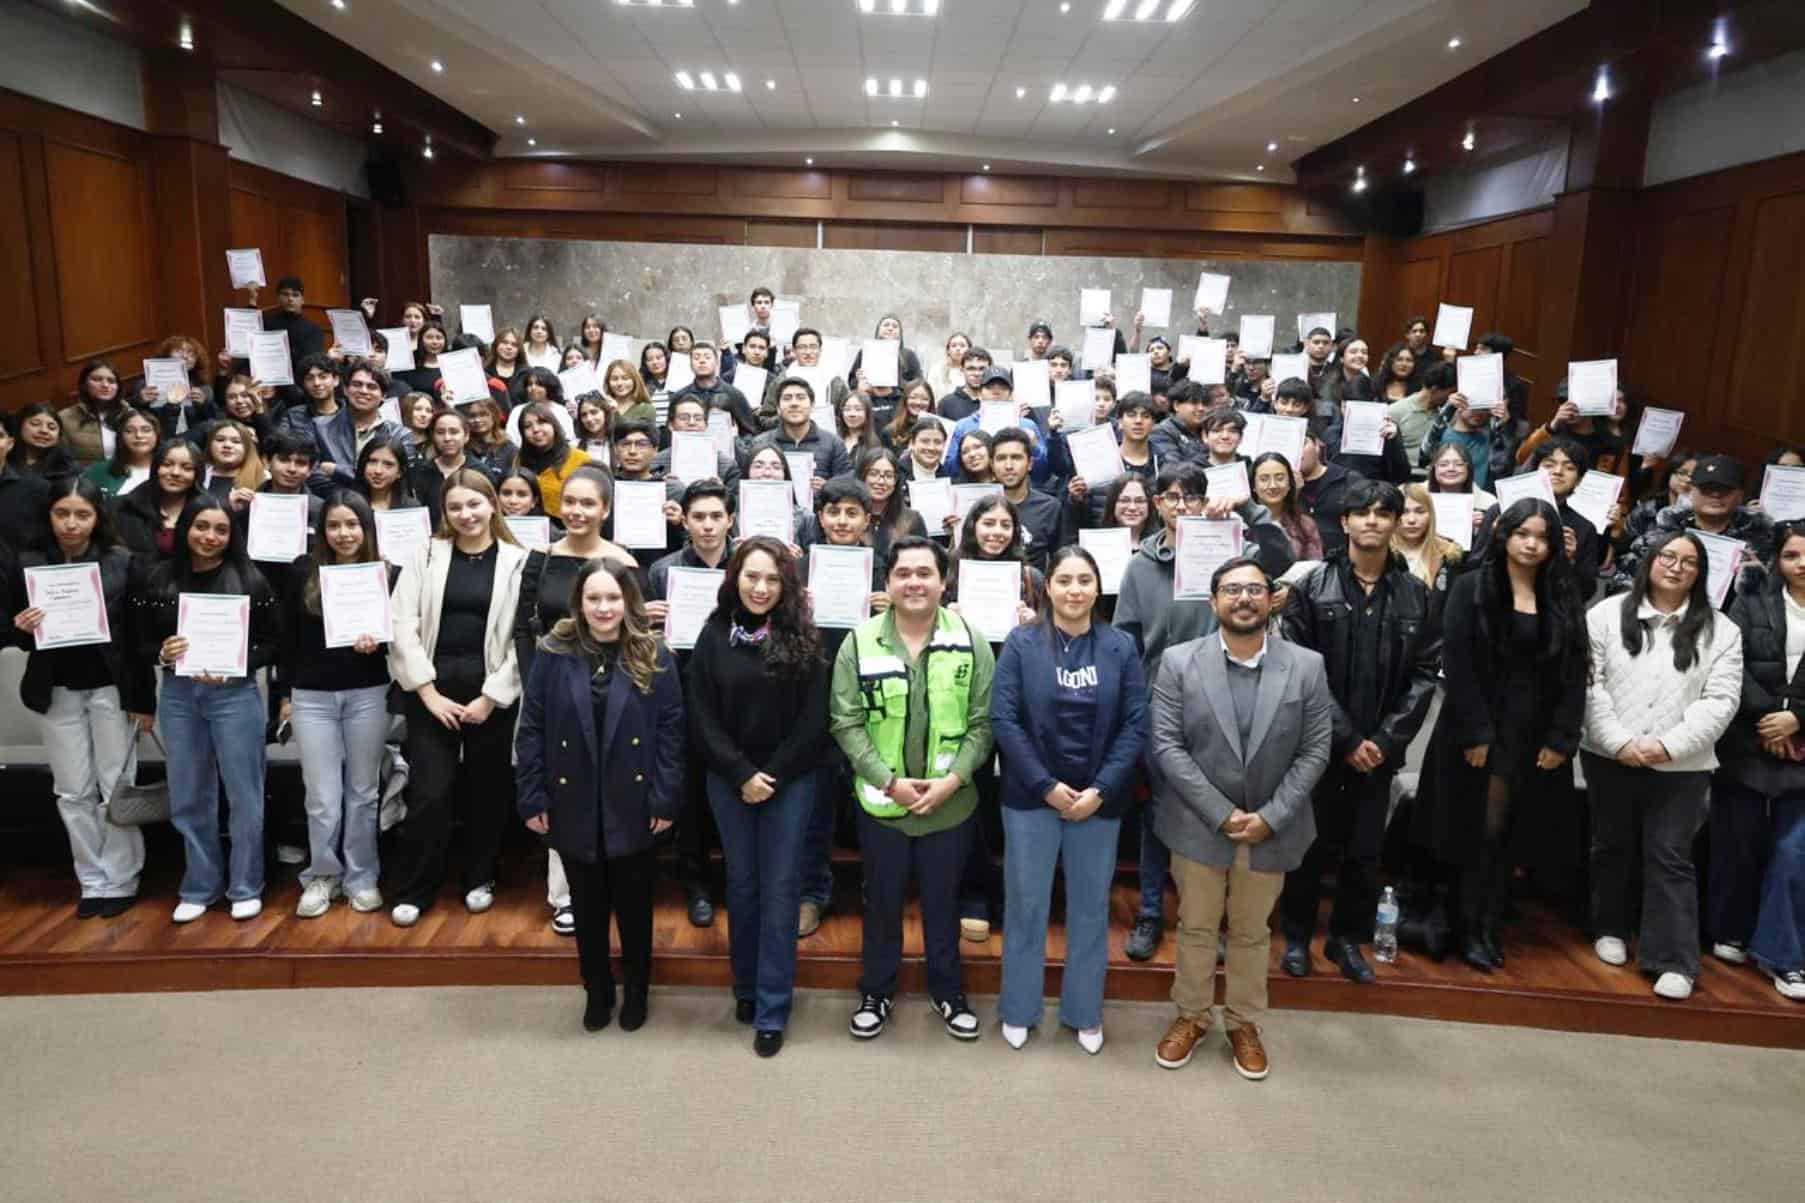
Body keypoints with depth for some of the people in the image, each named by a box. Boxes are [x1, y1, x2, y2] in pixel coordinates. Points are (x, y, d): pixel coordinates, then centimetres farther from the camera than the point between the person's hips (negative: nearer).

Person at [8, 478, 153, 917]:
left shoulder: (122, 562, -7)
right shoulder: (28, 564, 0)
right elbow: (18, 638, 7)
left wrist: (144, 700, -8)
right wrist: (20, 628, -18)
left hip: (112, 690, -3)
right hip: (57, 693, 3)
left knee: (116, 789, 4)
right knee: (72, 793, 9)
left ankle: (120, 882, 16)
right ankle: (93, 882, 19)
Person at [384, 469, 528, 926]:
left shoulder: (517, 560, -1)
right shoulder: (427, 555, 3)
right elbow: (403, 627, -2)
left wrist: (491, 696, -9)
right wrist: (429, 692, -8)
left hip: (492, 693, 0)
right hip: (432, 690, 0)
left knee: (488, 790, 10)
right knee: (429, 793, -1)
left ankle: (480, 879, 29)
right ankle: (411, 890, 16)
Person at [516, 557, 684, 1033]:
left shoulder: (653, 656, -6)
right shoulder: (553, 653, -4)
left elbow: (671, 729, -5)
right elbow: (531, 728, -2)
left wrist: (666, 798, -9)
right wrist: (532, 798, -5)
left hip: (632, 805, -1)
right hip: (574, 805, 1)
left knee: (634, 903, 14)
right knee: (588, 905, 16)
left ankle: (636, 990, 34)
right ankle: (596, 990, 35)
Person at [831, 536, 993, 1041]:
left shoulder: (971, 644, -6)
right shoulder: (859, 644, -7)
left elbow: (983, 722, -4)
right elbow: (846, 724, -7)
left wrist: (952, 779, -15)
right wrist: (889, 781, -15)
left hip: (951, 804, 1)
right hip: (881, 802, 0)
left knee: (943, 901, 17)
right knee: (882, 902, 16)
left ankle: (948, 990, 38)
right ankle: (876, 990, 36)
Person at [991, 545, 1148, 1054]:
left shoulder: (1120, 647, -1)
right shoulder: (1021, 644, -5)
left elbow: (1136, 725, -3)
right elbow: (1003, 719, -9)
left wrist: (1100, 790, -11)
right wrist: (1047, 786, -13)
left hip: (1099, 798, 1)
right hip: (1031, 796, -1)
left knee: (1091, 906, 12)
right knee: (1025, 904, 9)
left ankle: (1085, 1012, 31)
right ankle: (1018, 1009, 27)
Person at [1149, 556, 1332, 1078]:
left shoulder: (1307, 666, -5)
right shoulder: (1179, 661, -8)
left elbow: (1315, 750, -4)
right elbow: (1166, 745, -11)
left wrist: (1270, 816, -13)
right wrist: (1221, 813, -16)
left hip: (1272, 828, 1)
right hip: (1198, 824, -1)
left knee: (1252, 933, 16)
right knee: (1195, 928, 14)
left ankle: (1244, 1023, 35)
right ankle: (1190, 1016, 34)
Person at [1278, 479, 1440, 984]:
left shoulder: (1417, 595, 4)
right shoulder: (1312, 588, -3)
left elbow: (1425, 674, 2)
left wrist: (1386, 739, -8)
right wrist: (1346, 738, -11)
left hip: (1380, 748, 2)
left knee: (1365, 852, 10)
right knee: (1311, 846, 8)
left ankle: (1347, 938, 28)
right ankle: (1297, 936, 25)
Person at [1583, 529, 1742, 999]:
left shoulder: (1720, 630, 3)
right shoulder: (1607, 615, 0)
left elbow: (1720, 701, -4)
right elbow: (1589, 683, -5)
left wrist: (1669, 746, -15)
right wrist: (1619, 742, -13)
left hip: (1681, 766, 0)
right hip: (1610, 758, 1)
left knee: (1670, 858, 1)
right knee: (1612, 847, 14)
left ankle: (1675, 961, 6)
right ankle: (1612, 929, 31)